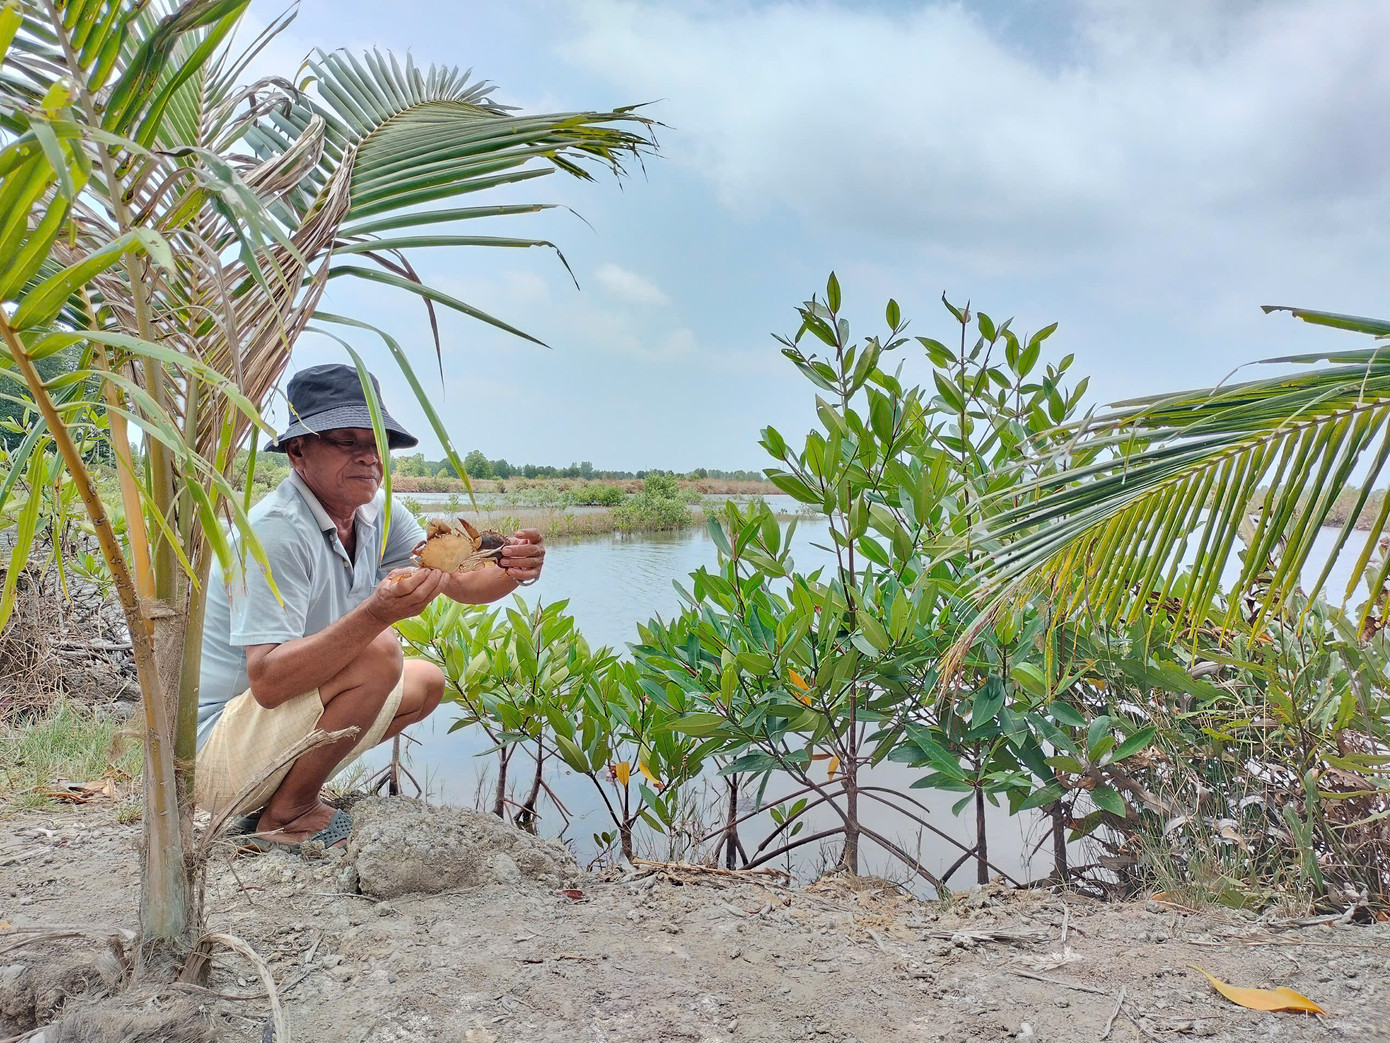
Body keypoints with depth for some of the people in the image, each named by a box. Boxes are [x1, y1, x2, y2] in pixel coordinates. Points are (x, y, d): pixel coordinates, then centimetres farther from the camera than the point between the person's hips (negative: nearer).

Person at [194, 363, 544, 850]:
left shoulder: (378, 512, 2)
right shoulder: (277, 531, -25)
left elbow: (460, 583, -2)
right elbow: (266, 681, -32)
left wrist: (511, 570, -24)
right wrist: (376, 614, -44)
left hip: (292, 718, 9)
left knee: (427, 682, 11)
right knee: (377, 654, -27)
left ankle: (289, 789, 10)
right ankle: (286, 815, -9)